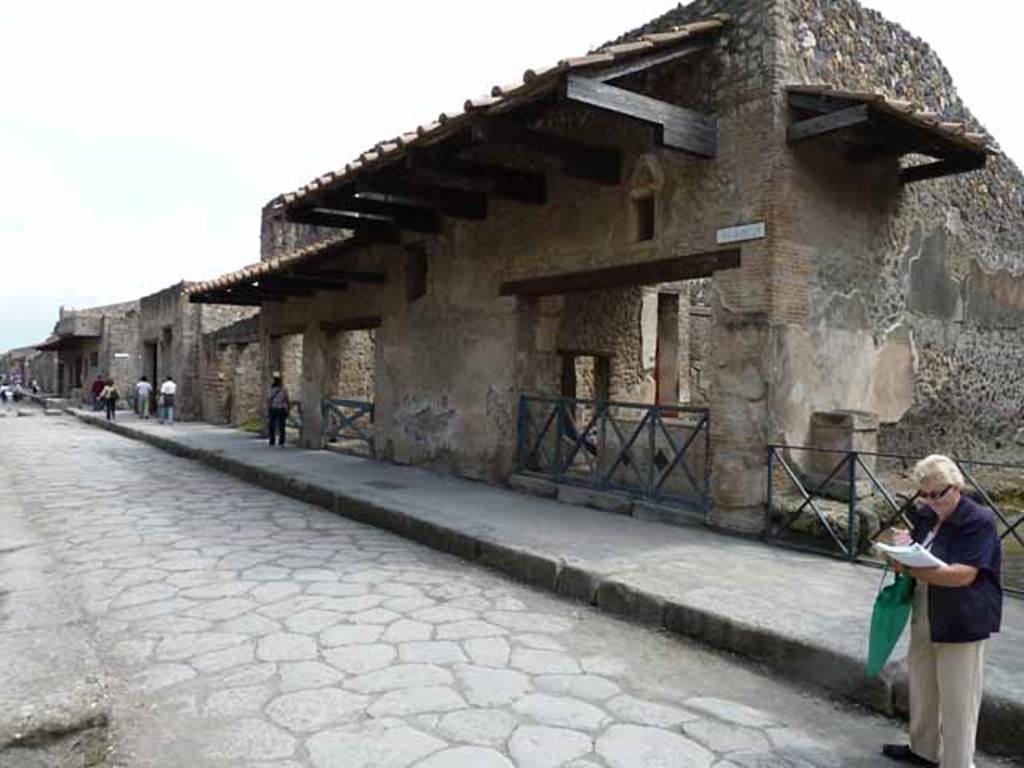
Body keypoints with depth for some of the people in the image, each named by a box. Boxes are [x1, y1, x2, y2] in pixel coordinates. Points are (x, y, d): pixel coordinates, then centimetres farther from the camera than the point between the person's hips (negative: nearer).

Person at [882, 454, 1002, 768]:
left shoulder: (979, 521, -16)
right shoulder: (925, 516, 5)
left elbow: (963, 575, -25)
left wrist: (911, 569, -29)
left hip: (961, 624, -8)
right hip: (925, 620, 8)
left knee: (957, 698, 2)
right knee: (922, 685, 21)